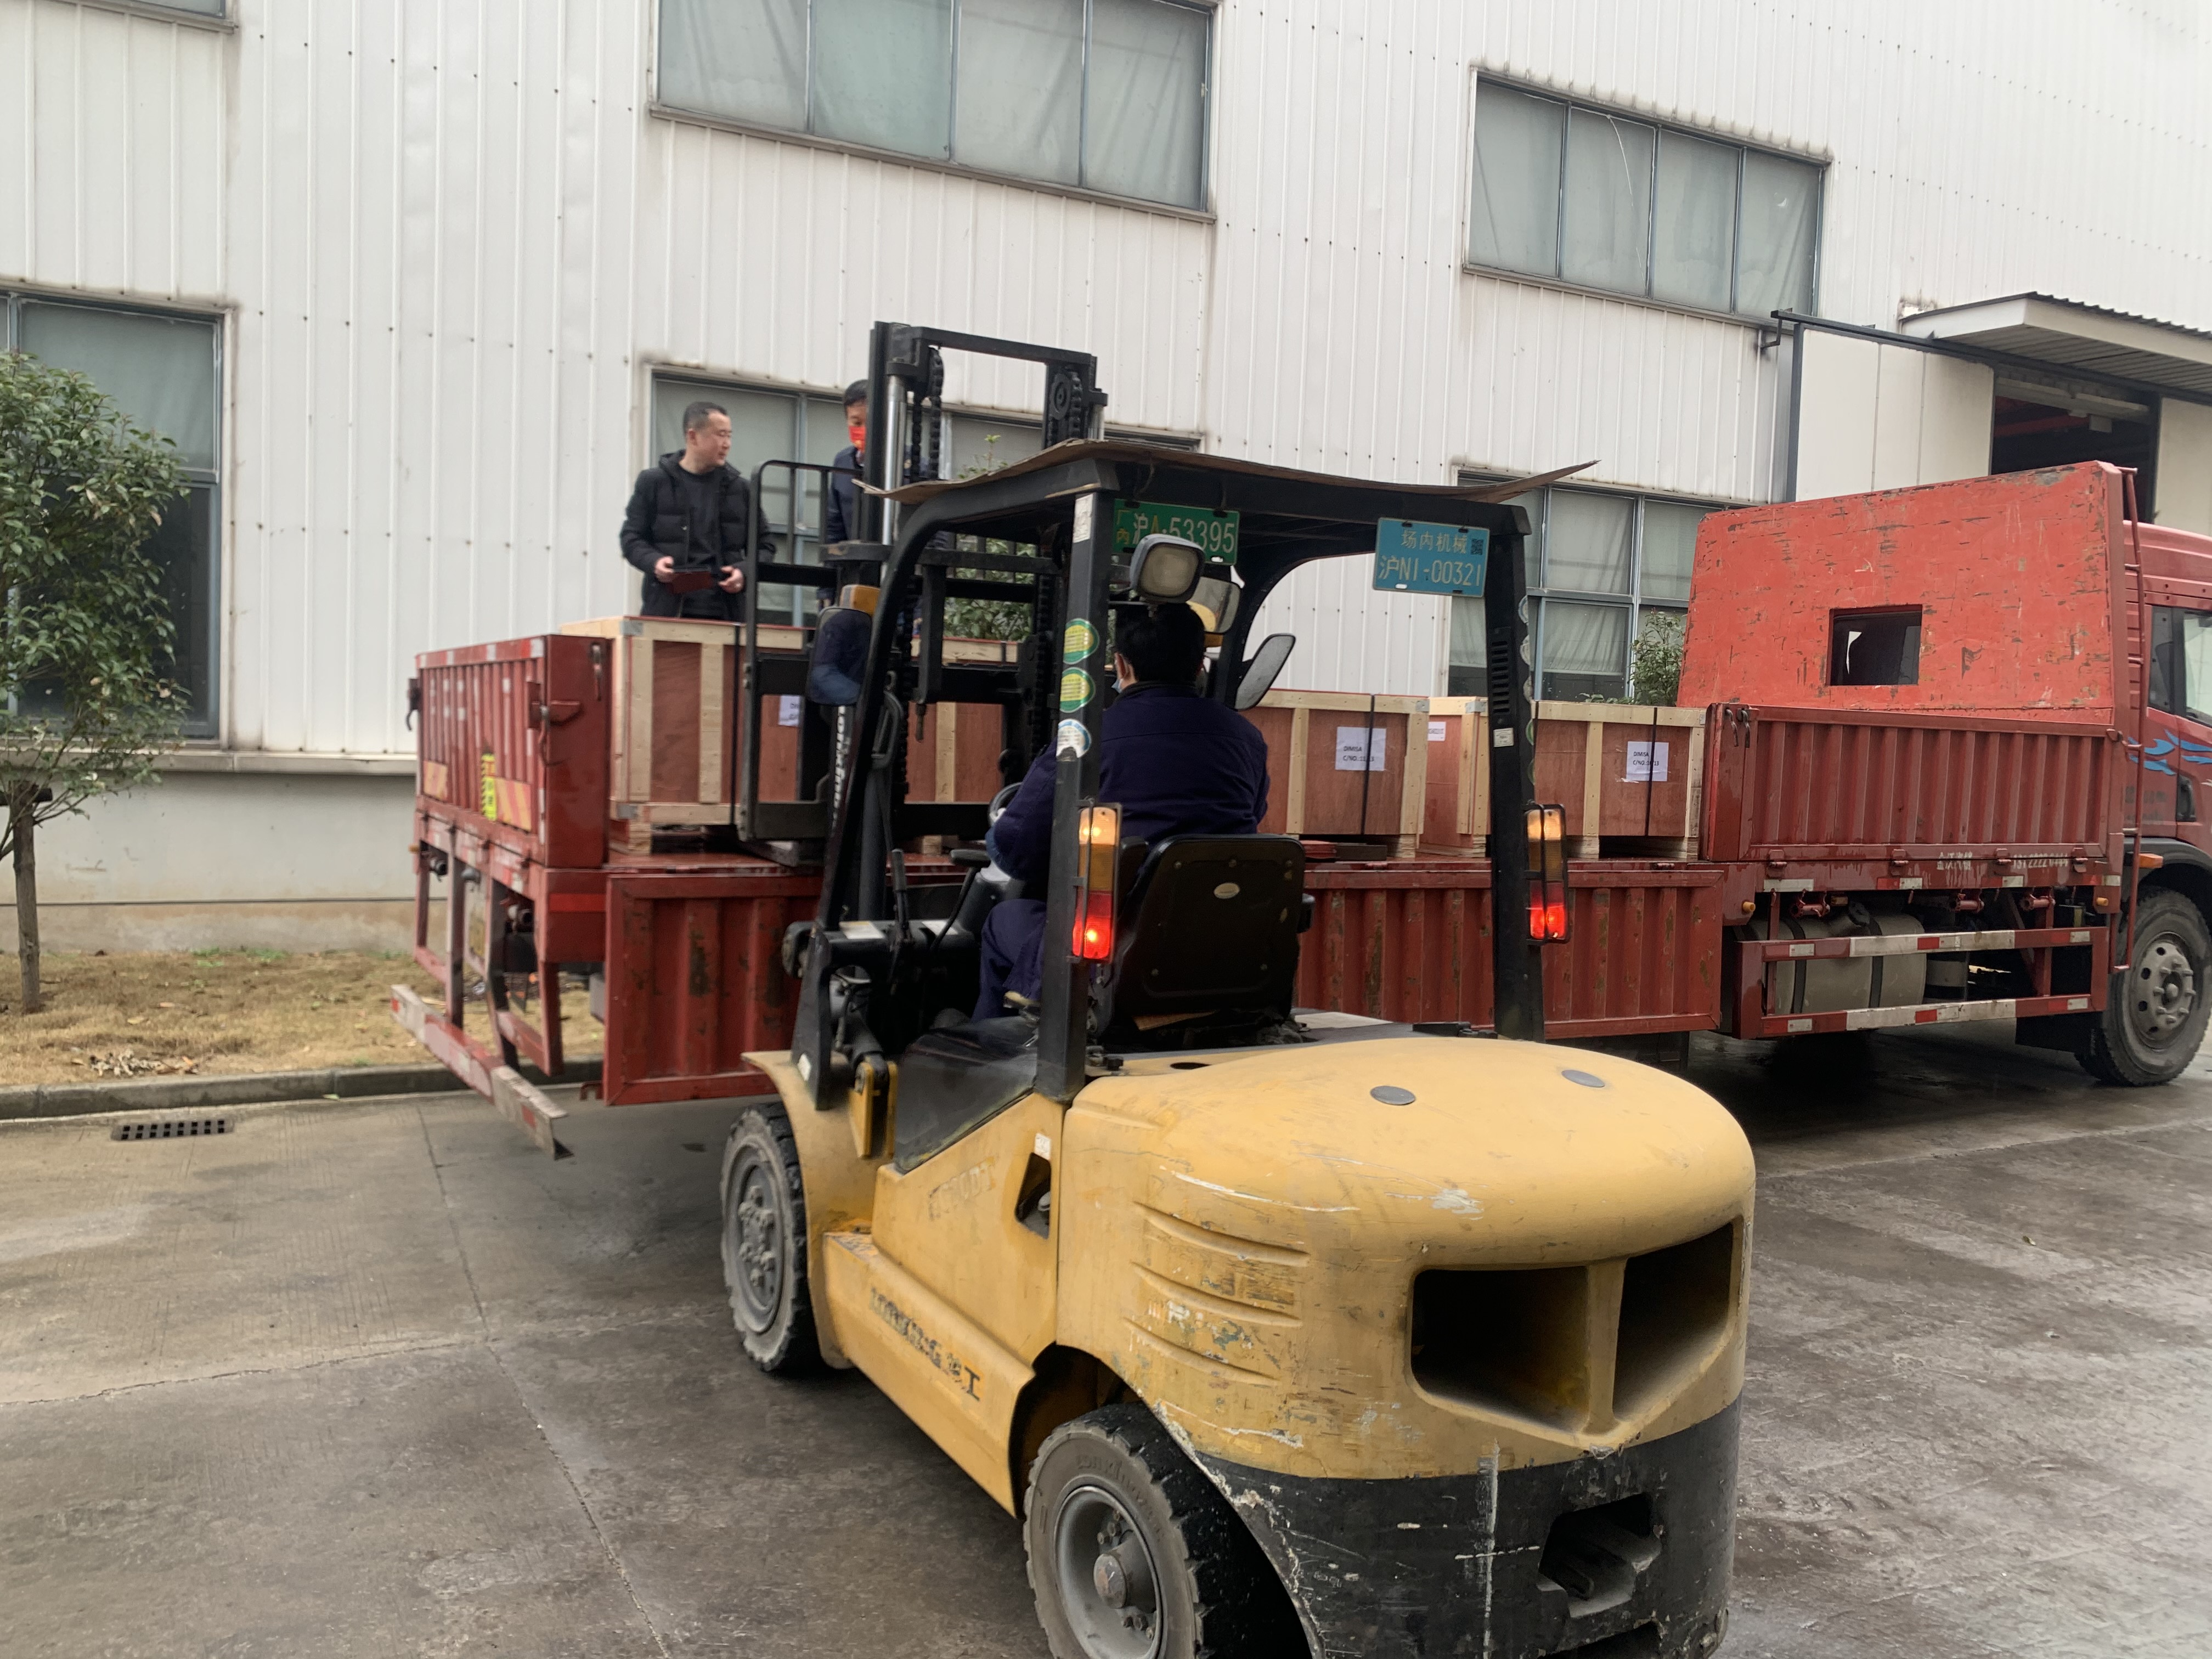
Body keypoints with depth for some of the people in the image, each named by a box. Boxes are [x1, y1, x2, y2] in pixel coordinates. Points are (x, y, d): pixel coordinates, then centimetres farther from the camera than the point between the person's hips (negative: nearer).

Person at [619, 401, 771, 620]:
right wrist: (653, 562, -12)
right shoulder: (653, 482, 7)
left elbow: (764, 545, 16)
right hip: (666, 613, -1)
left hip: (725, 616, 2)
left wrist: (746, 572, -5)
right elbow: (632, 537, 9)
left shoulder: (739, 488, 11)